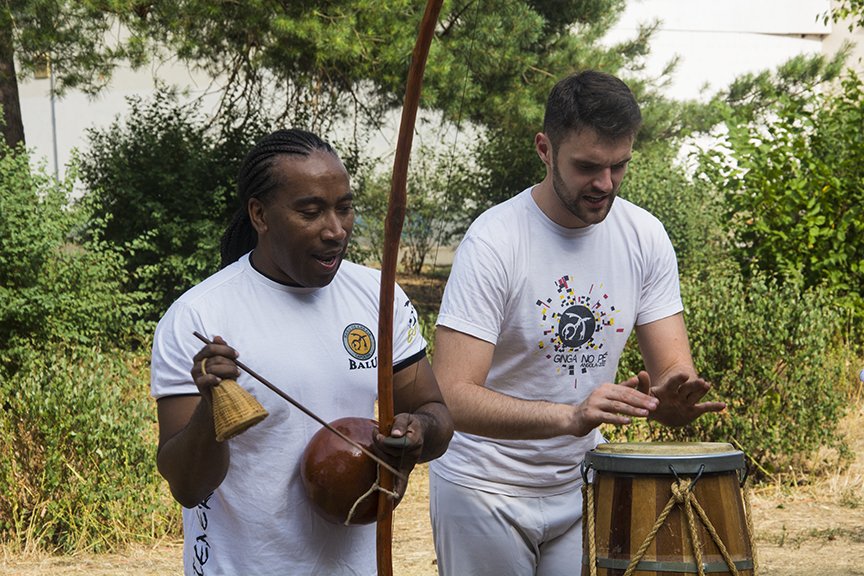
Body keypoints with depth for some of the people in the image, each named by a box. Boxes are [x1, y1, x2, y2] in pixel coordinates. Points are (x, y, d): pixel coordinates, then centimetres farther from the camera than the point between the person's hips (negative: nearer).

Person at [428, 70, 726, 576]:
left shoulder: (646, 237, -5)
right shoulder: (494, 243, -22)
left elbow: (674, 367, -4)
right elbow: (452, 396, -29)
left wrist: (674, 396, -30)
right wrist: (571, 415, -43)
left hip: (582, 482, 5)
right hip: (487, 489, -4)